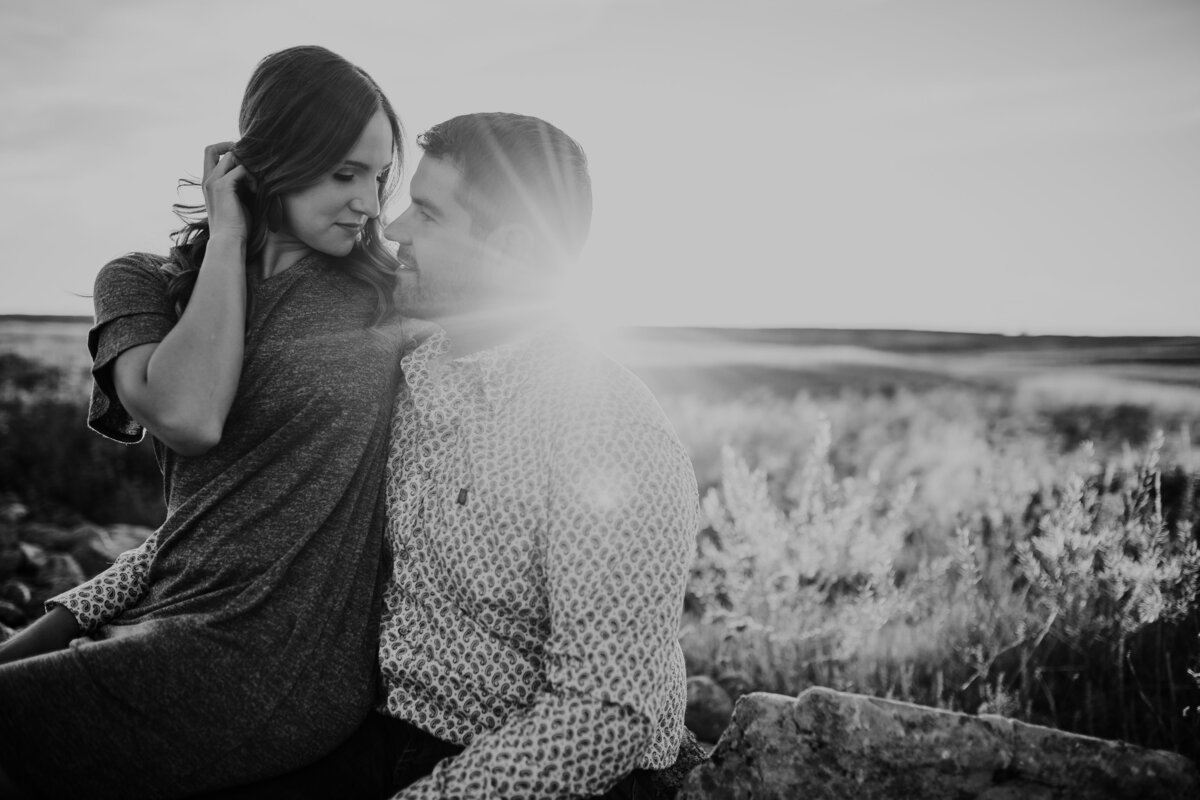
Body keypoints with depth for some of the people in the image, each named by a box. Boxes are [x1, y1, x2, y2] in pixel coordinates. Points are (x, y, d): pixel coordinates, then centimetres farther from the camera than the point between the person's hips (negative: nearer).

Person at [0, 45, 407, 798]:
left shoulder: (390, 292, 0)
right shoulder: (144, 282, 5)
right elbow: (187, 416, -13)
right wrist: (227, 236, -6)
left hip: (277, 661, -4)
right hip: (158, 596, 4)